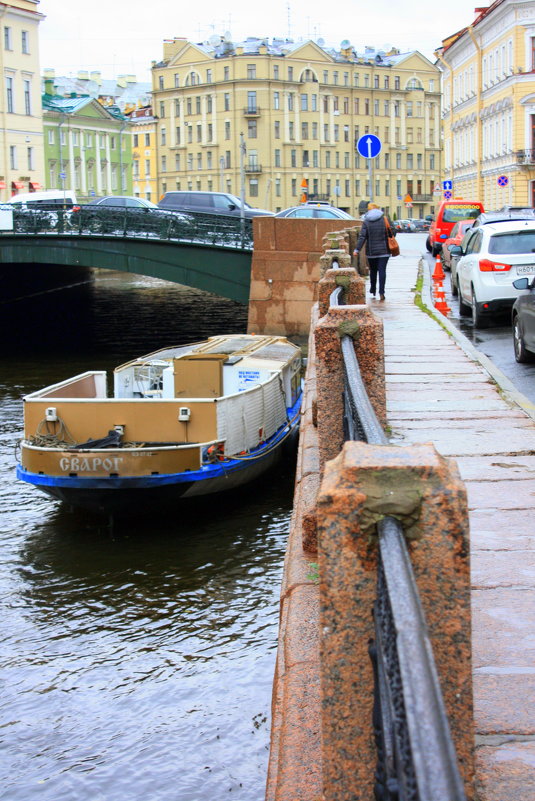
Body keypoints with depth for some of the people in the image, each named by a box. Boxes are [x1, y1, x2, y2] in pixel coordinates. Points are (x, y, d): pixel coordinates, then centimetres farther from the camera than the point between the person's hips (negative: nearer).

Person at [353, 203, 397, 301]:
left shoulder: (366, 222, -3)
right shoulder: (385, 220, -2)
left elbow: (362, 237, -10)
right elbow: (393, 233, -1)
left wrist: (357, 249, -8)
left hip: (371, 251, 1)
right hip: (384, 250, -1)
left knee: (373, 271, 15)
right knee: (382, 270, -3)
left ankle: (372, 292, 25)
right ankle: (381, 292, -11)